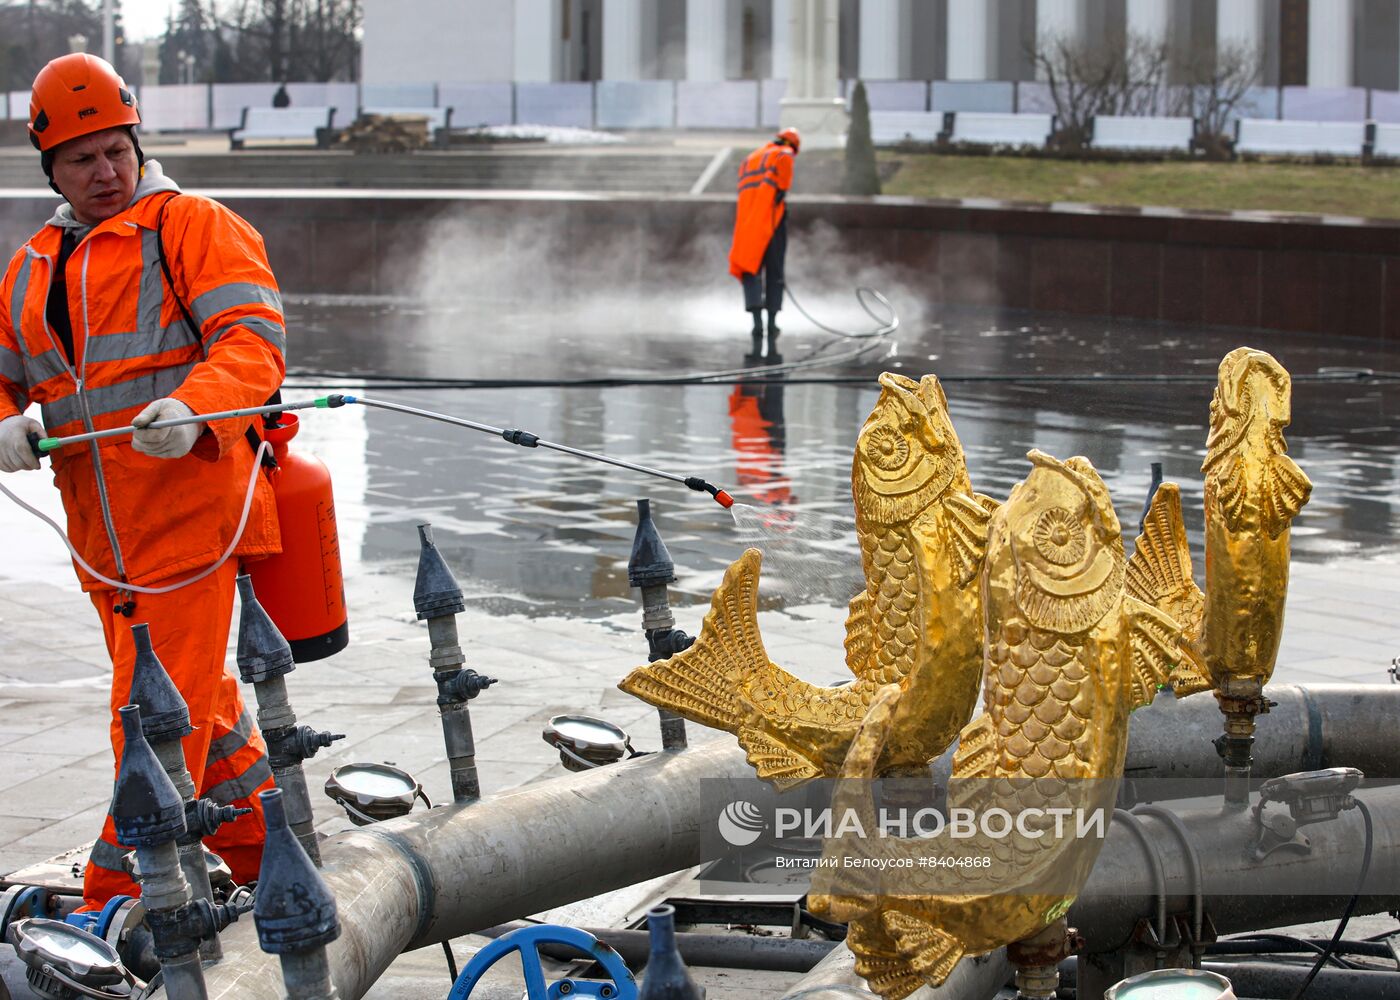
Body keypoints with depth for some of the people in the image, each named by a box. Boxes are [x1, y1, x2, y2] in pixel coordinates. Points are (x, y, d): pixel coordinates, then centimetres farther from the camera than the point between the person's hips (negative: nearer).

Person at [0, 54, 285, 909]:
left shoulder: (191, 227, 0)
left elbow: (253, 338, -11)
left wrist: (194, 409, -30)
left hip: (189, 507, -7)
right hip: (101, 534, 7)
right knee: (197, 707, 16)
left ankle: (123, 894, -6)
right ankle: (264, 853, 31)